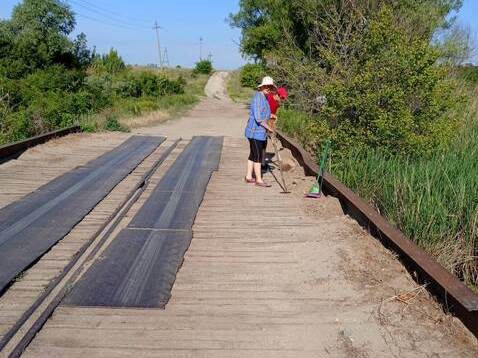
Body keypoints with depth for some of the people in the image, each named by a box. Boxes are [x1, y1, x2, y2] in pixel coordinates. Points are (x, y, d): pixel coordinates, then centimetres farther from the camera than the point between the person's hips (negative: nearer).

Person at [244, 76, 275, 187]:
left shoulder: (263, 98, 13)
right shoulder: (258, 97, -17)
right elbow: (258, 118, -22)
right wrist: (269, 128, -14)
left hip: (259, 131, 10)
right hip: (255, 131, -10)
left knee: (253, 154, 14)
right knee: (258, 156, -4)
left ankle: (248, 177, 23)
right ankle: (259, 180, 3)